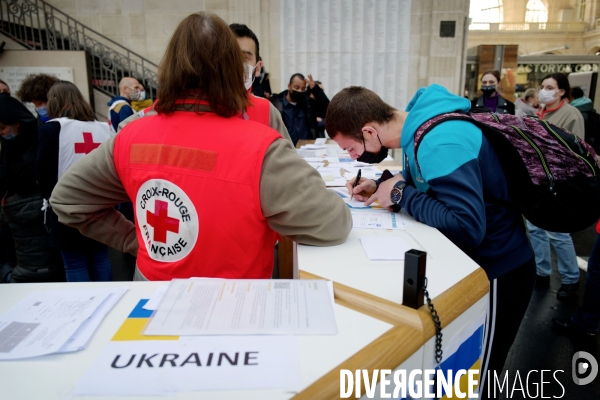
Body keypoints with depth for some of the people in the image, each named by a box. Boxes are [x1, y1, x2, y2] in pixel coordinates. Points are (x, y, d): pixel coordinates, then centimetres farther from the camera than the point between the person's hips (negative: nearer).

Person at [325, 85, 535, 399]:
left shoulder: (440, 144, -32)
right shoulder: (418, 124, -3)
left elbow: (468, 228, -37)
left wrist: (400, 195, -27)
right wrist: (382, 184, -5)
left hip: (496, 270, -8)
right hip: (468, 259, 9)